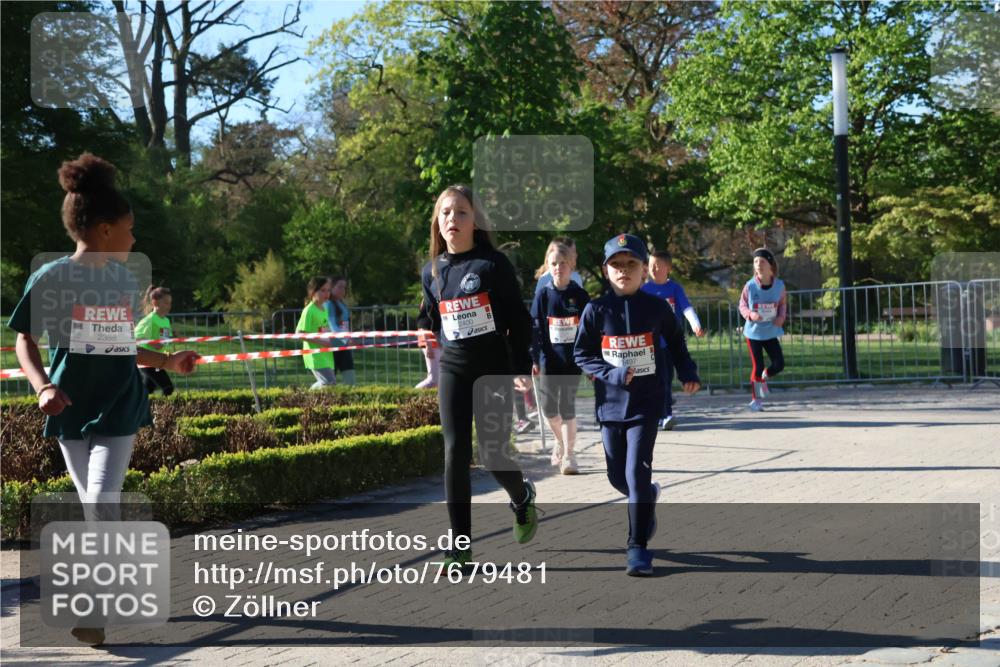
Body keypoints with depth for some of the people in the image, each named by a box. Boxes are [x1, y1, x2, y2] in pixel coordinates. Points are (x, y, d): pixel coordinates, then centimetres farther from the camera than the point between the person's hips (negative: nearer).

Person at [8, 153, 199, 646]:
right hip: (71, 410, -2)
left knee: (103, 501, -13)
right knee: (94, 508, 5)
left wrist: (167, 362, 15)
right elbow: (24, 342, -2)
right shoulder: (51, 278, -6)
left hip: (119, 408, 2)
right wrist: (43, 386, -18)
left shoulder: (125, 280, 9)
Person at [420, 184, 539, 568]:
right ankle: (461, 547, -1)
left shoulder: (493, 264, -7)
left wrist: (522, 369, -9)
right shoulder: (432, 271, 5)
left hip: (494, 368, -3)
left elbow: (518, 319, -6)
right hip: (453, 370, 3)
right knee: (456, 454, -4)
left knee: (493, 454, -1)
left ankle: (522, 498, 34)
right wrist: (446, 357, 12)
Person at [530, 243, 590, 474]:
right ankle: (560, 442, 34)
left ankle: (569, 455, 4)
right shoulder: (543, 296, 3)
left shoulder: (580, 296, 1)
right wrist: (534, 359, -4)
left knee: (567, 407, -4)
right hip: (548, 359, 2)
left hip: (572, 359, -2)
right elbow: (535, 329, 3)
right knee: (548, 407, 7)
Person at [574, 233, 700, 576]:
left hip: (646, 403, -2)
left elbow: (676, 342, 14)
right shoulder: (596, 311, -3)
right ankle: (648, 498, 46)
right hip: (610, 403, 2)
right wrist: (611, 374, -14)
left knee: (637, 472, -11)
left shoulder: (656, 308, -3)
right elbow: (582, 354, 0)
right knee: (617, 476, 11)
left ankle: (638, 546, -1)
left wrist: (688, 373, 1)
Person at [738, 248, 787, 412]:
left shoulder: (779, 285, -7)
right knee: (757, 367, -1)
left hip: (771, 332, 2)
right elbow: (742, 305, -1)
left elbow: (783, 303, 8)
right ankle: (756, 399, 16)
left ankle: (764, 377, 29)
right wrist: (750, 314, -21)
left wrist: (782, 316, -10)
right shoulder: (750, 286, -12)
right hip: (753, 332, -2)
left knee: (779, 364, -5)